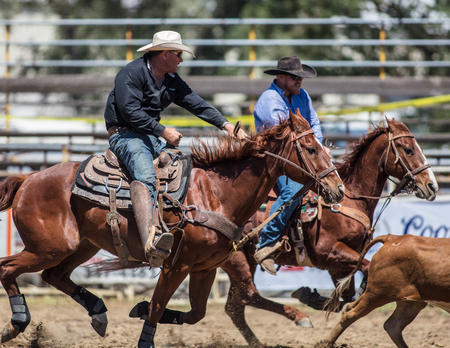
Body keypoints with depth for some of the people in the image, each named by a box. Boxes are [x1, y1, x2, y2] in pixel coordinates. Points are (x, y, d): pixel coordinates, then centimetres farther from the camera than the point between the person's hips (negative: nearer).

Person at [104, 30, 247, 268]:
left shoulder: (172, 81, 15)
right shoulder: (132, 73, -11)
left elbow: (196, 104, 13)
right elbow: (130, 112, -20)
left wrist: (225, 125, 1)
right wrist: (163, 131, -20)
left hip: (154, 138, 10)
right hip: (125, 135, -10)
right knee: (144, 176, -36)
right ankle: (150, 244, -59)